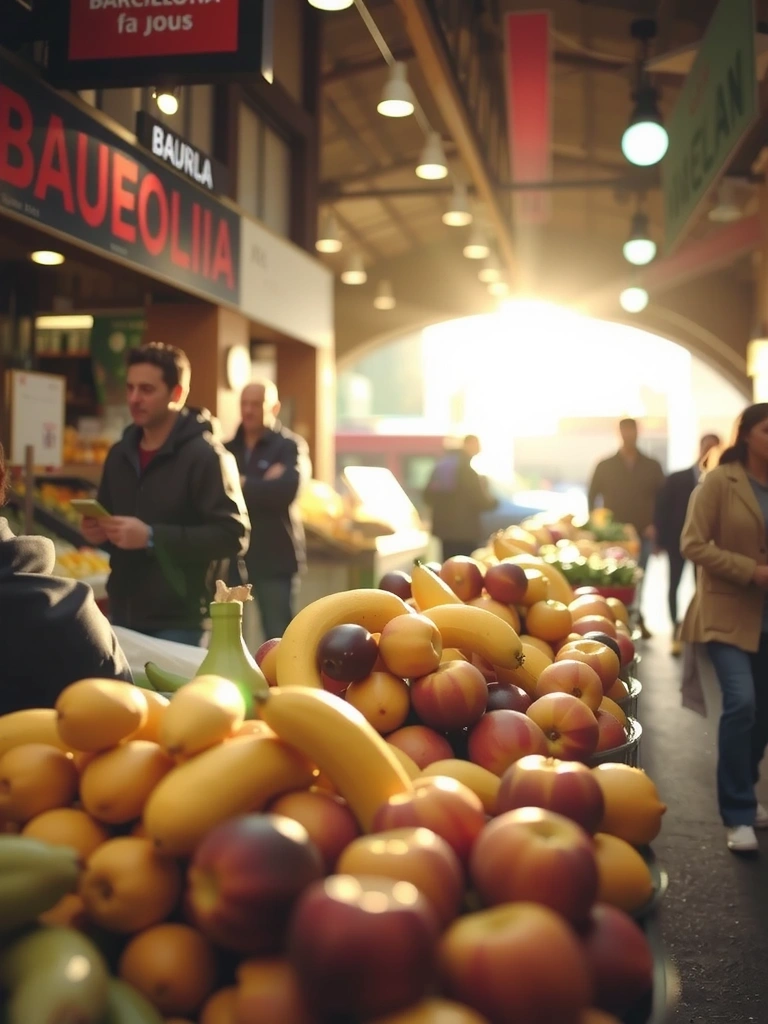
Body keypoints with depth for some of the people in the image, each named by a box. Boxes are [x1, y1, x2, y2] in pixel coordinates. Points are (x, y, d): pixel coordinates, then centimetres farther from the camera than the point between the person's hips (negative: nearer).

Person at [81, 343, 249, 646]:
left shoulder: (205, 455, -11)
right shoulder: (120, 454, 12)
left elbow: (233, 536, -18)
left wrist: (152, 537, -22)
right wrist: (97, 532, -1)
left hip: (178, 623, -6)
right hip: (122, 616, 7)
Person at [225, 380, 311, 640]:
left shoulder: (290, 446, 0)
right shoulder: (228, 449, 16)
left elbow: (286, 489, -18)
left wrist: (242, 485, -10)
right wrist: (261, 485, -14)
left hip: (274, 557, -4)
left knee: (277, 639, 0)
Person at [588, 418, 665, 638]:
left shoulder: (652, 466, 8)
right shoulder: (605, 466, 6)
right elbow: (592, 497, 7)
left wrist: (656, 525, -3)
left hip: (643, 535, 1)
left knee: (637, 581, 3)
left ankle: (634, 621, 12)